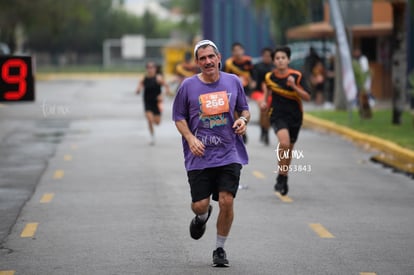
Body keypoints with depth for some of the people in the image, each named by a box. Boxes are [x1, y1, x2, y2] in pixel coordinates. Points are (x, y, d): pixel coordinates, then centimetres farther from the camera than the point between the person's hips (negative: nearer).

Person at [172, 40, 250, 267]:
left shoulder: (233, 82, 5)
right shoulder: (188, 86, -1)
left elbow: (244, 109, 16)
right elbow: (179, 117, 6)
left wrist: (243, 120, -6)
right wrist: (190, 138, -10)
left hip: (229, 154, 1)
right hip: (199, 155, -1)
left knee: (226, 202, -9)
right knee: (200, 205, -4)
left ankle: (220, 249, 11)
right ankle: (202, 216, 37)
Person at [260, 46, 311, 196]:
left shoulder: (296, 76, -9)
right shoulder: (269, 76, -4)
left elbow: (307, 97, -12)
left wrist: (294, 86, -24)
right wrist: (264, 100, 11)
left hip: (294, 117, 1)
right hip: (277, 115, -1)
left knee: (289, 149, 13)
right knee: (284, 142, -27)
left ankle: (284, 178, 33)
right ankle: (281, 177, -13)